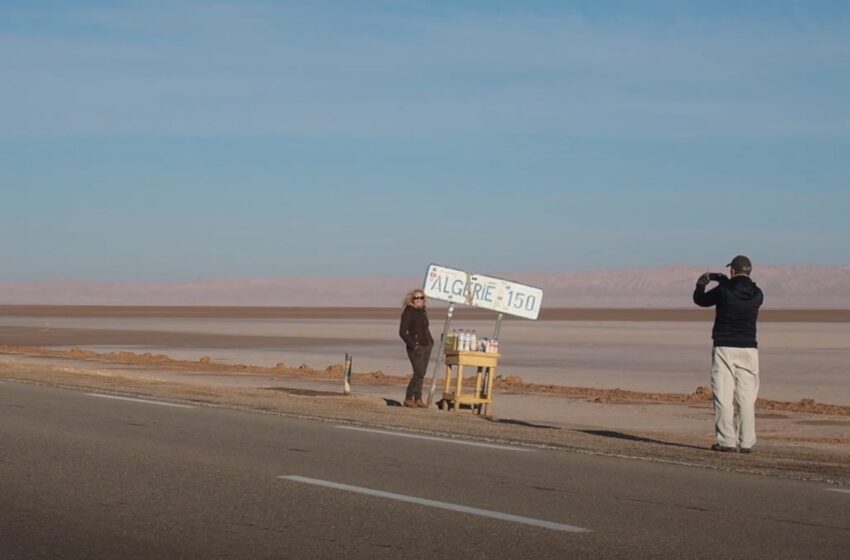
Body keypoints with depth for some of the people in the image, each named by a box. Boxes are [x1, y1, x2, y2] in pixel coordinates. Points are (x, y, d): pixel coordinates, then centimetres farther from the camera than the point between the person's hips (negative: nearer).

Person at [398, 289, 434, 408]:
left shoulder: (423, 311, 14)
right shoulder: (408, 312, -8)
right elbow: (402, 332, -11)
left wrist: (430, 341, 11)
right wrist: (413, 344, -15)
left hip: (427, 346, 7)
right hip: (416, 348, -7)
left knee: (421, 374, 8)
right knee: (419, 373, -12)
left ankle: (418, 399, 13)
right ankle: (408, 399, -4)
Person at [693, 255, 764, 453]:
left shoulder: (723, 291, -9)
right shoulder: (757, 294, 2)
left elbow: (700, 300, 8)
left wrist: (701, 284, 29)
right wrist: (723, 280, 34)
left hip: (725, 349, -3)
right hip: (749, 350, 3)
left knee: (724, 397, -1)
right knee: (746, 398, 5)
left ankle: (727, 441, -5)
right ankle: (746, 442, 2)